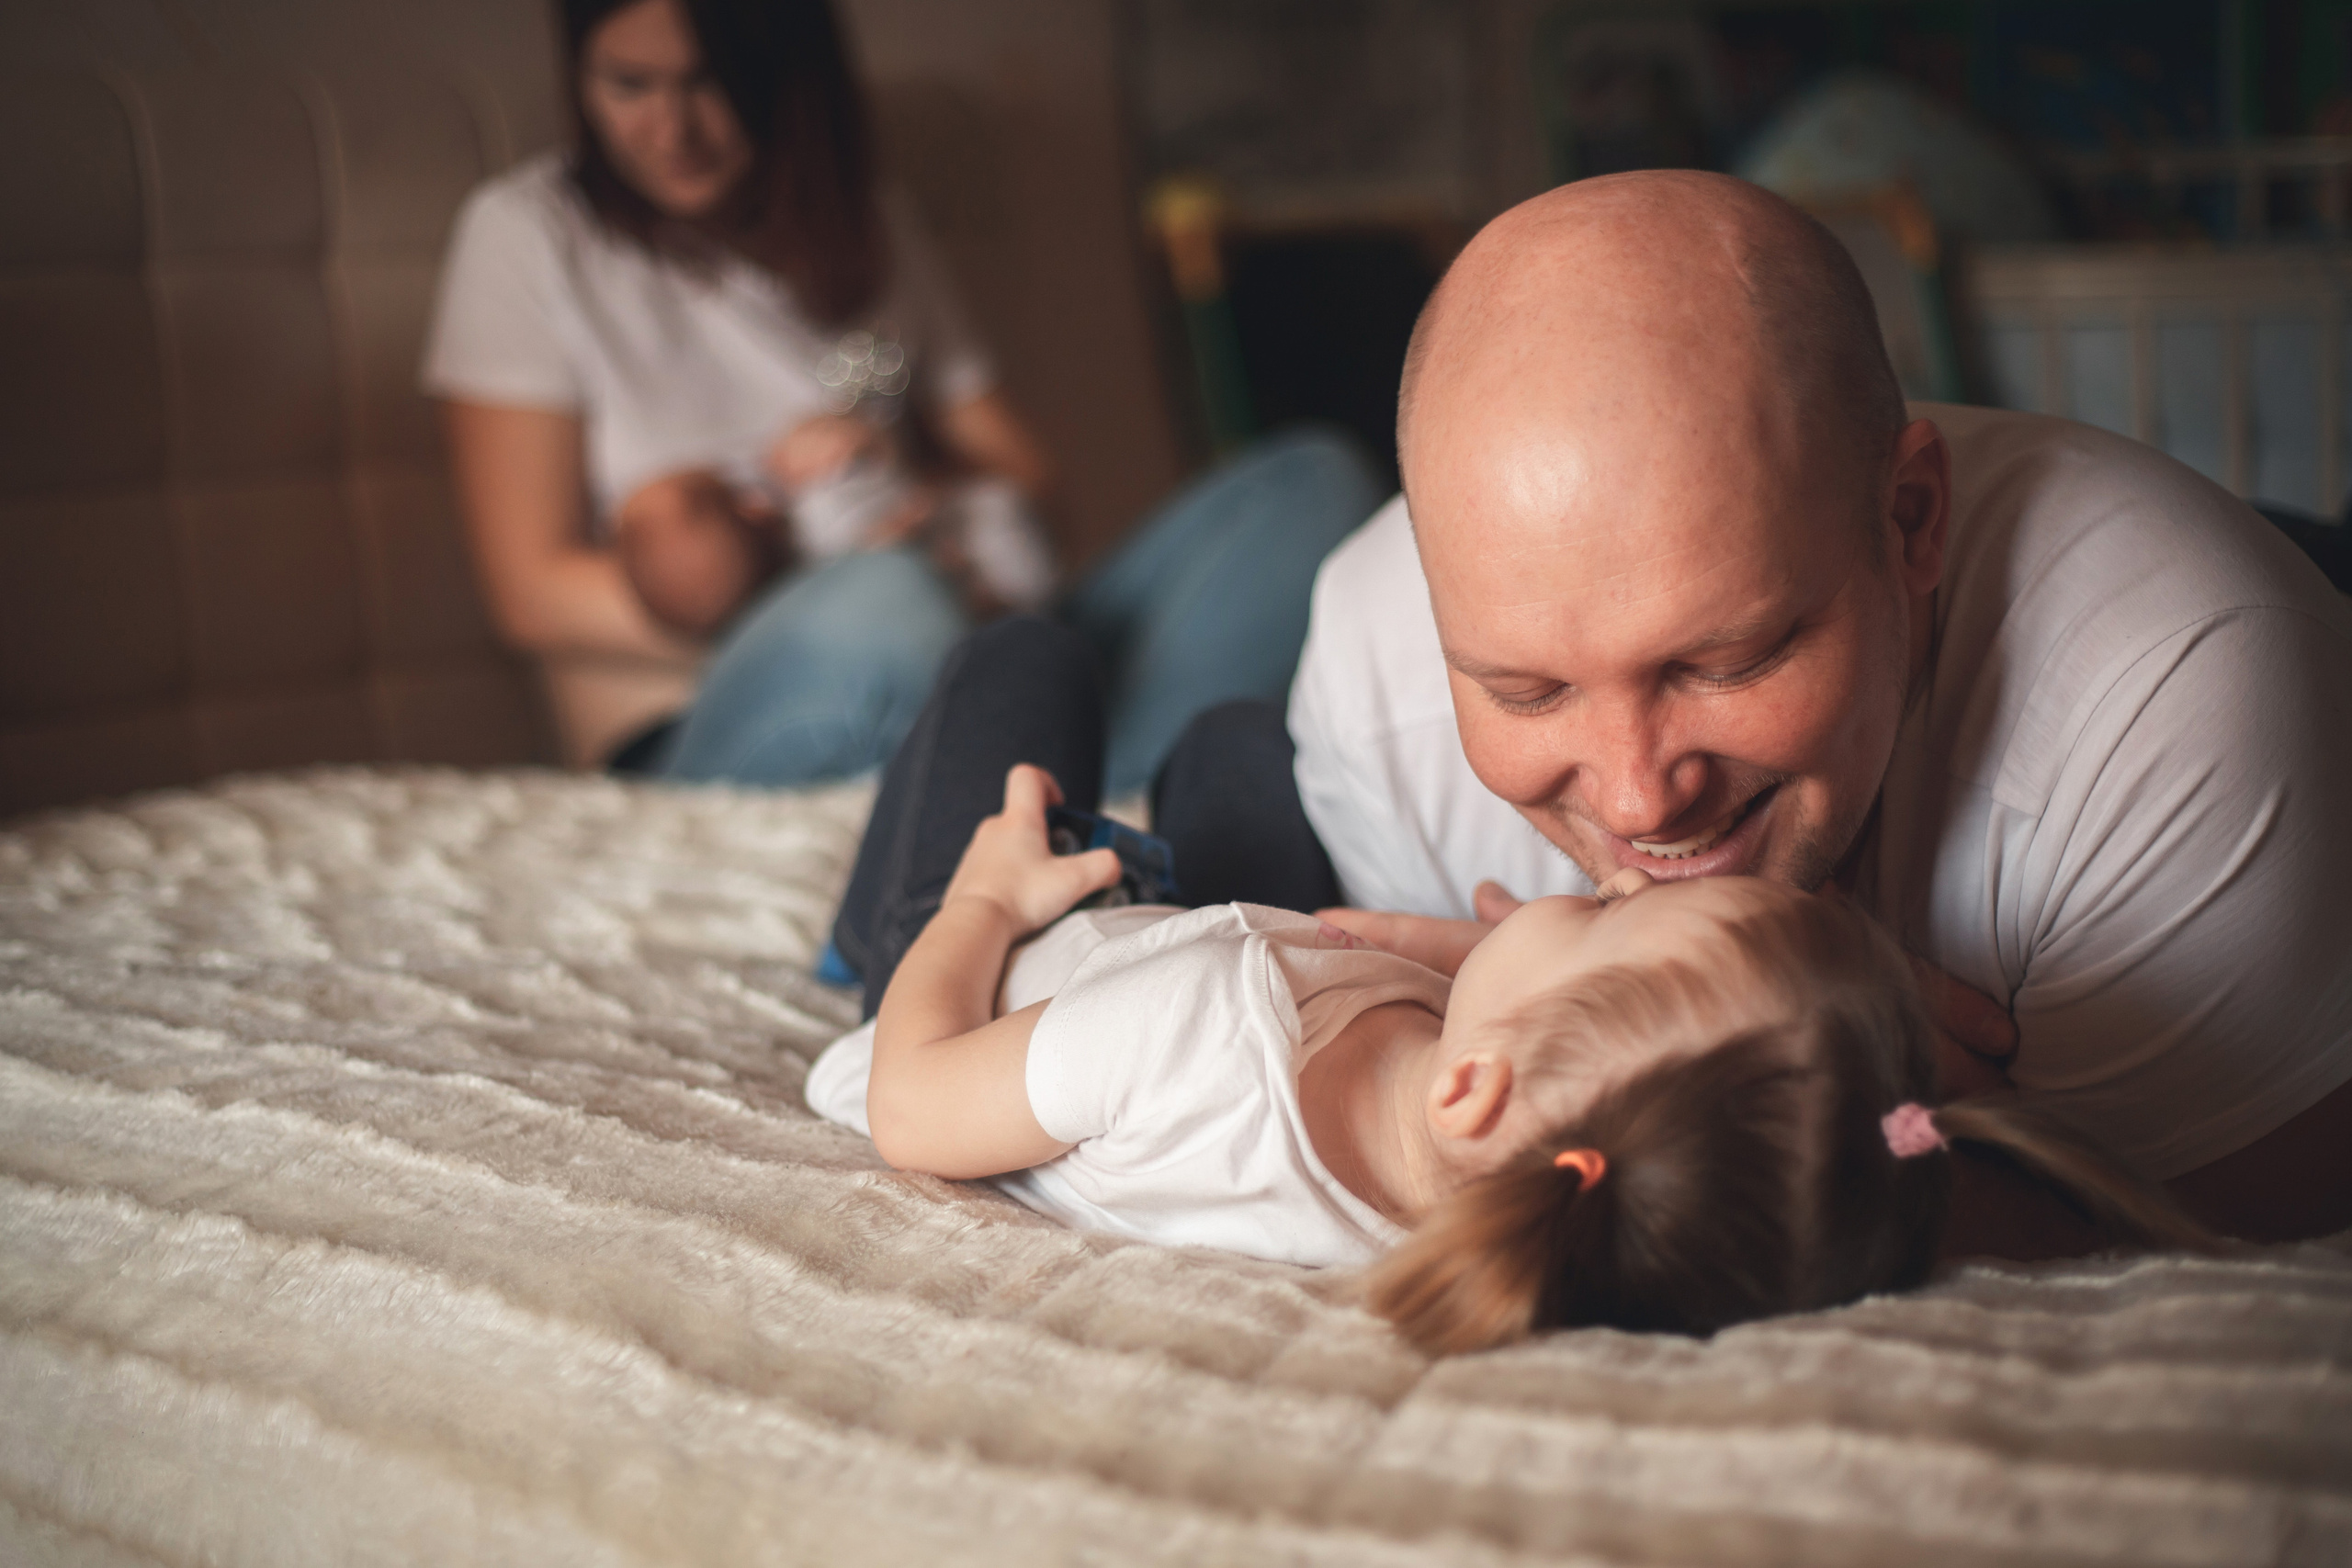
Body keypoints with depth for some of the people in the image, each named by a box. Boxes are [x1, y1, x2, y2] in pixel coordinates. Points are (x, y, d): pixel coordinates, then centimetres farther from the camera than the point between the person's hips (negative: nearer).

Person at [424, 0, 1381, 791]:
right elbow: (535, 594, -3)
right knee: (877, 610, -42)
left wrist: (920, 487, -5)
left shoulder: (867, 230, 19)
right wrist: (817, 613, -15)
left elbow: (1023, 473, 19)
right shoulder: (528, 236, 4)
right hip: (711, 733, -5)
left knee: (1312, 486, -15)